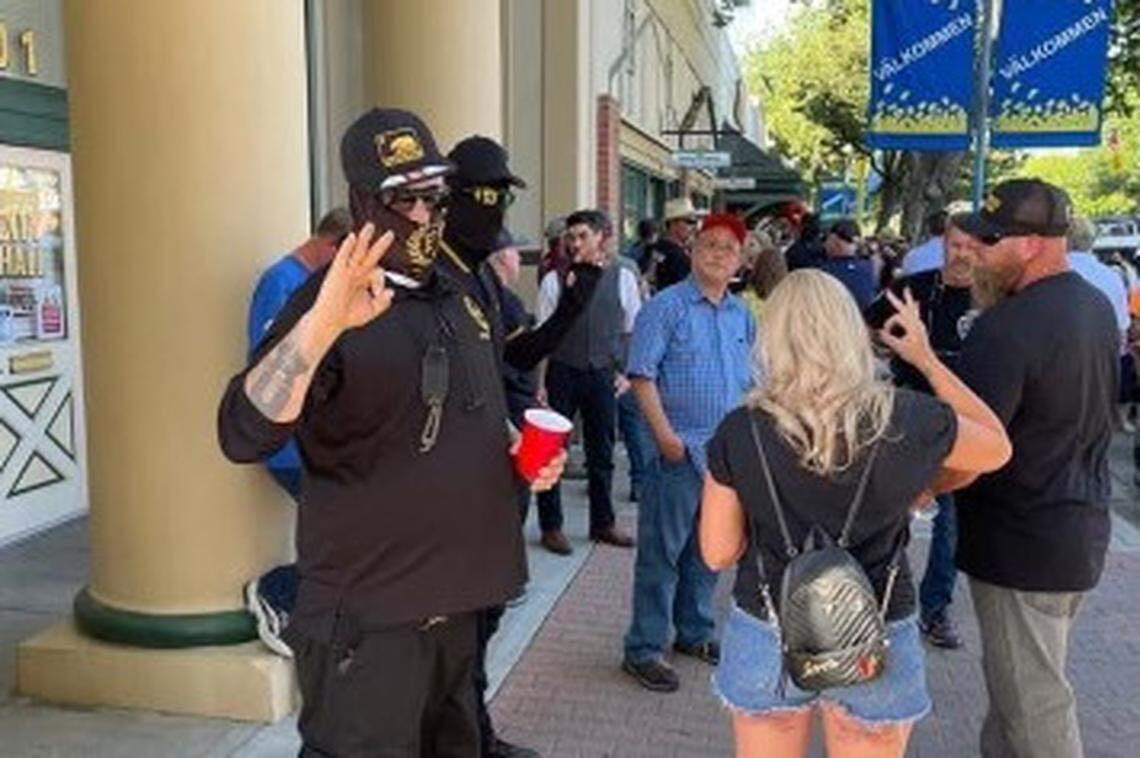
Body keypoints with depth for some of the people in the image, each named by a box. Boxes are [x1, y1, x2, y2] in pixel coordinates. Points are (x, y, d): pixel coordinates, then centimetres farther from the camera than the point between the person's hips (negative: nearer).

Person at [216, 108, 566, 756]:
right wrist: (321, 325, -44)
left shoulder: (459, 297, 8)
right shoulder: (330, 305, -16)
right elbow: (243, 436, -30)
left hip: (457, 600, 8)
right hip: (368, 614, -7)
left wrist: (519, 447, 3)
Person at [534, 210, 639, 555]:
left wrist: (625, 372, 3)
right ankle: (551, 526, 19)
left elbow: (632, 331, 8)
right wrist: (539, 382, -6)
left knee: (602, 452, 13)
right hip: (562, 373, -1)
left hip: (603, 374, 2)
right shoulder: (555, 281, -3)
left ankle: (603, 523, 29)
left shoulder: (622, 278, 1)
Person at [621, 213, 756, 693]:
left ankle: (695, 632, 32)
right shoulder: (666, 307, -7)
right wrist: (665, 435, -18)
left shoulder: (743, 316, 13)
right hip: (680, 450, -6)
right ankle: (644, 650, 9)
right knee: (662, 550, -1)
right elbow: (642, 375, -12)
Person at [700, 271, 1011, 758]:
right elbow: (998, 448, 7)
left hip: (765, 637, 0)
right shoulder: (911, 421, -15)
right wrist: (927, 360, 9)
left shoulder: (739, 432, -14)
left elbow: (717, 553, -6)